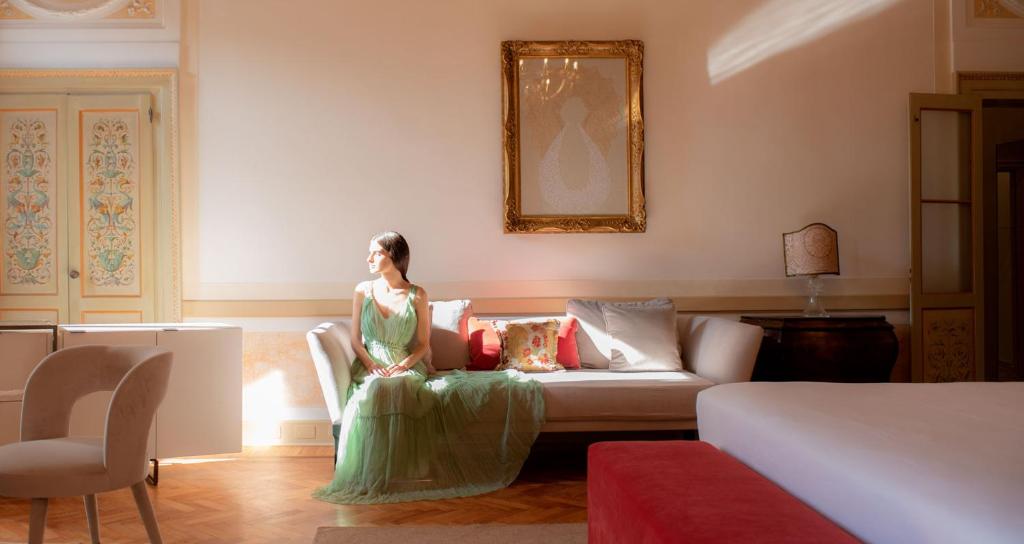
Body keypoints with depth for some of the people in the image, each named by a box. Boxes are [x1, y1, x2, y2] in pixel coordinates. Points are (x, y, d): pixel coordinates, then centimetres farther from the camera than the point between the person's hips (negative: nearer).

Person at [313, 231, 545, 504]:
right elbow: (356, 340, 7)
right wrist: (372, 366, -11)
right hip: (370, 367, 1)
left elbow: (423, 344, 5)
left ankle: (400, 472, -31)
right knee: (377, 390, -36)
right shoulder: (363, 290, 8)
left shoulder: (417, 295, 3)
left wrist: (403, 365, -14)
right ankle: (372, 479, -31)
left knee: (397, 387, -38)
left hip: (405, 367, -1)